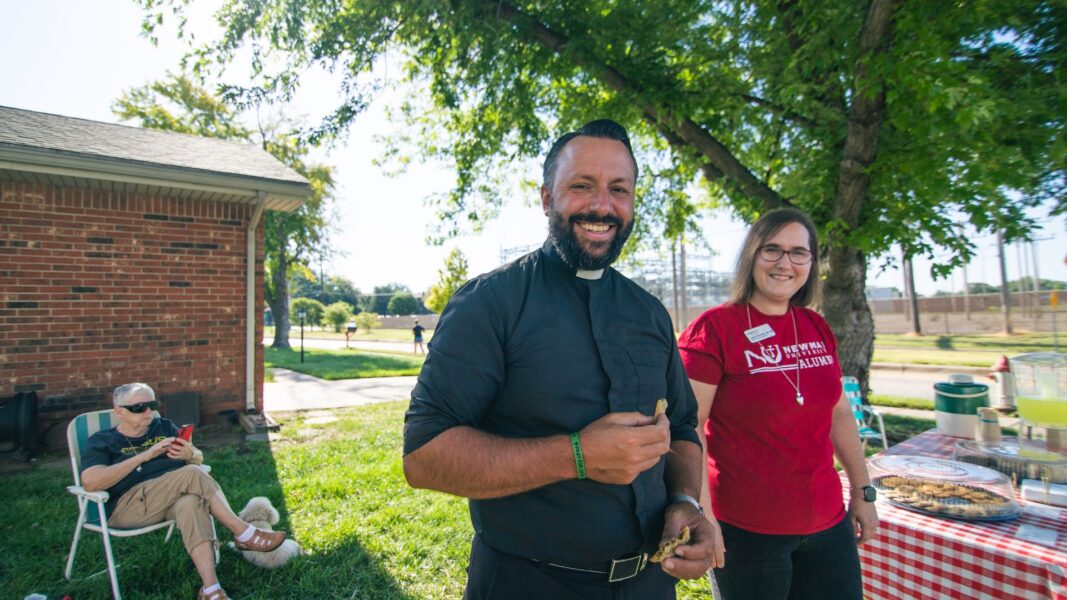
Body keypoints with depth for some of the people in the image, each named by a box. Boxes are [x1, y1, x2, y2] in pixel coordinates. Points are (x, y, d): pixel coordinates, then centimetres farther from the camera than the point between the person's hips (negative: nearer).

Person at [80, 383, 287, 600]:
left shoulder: (164, 427, 17)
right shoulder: (102, 441, 6)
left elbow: (199, 459, 16)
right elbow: (90, 482, -12)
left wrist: (190, 455, -9)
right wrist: (145, 456, -17)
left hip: (174, 500, 3)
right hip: (129, 507, -3)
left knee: (191, 503, -36)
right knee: (193, 474, -30)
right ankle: (244, 533, -24)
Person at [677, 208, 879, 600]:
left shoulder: (817, 328, 4)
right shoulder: (714, 327, -15)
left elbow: (839, 414, 14)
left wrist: (863, 491, 17)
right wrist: (703, 516, -21)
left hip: (828, 521, 6)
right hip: (747, 529, -6)